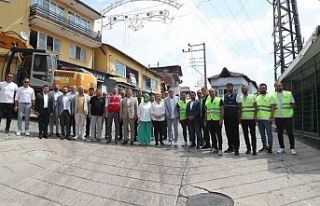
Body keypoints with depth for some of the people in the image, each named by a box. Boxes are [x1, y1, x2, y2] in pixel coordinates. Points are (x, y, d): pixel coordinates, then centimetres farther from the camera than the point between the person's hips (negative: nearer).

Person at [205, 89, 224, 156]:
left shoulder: (219, 100, -1)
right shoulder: (207, 101, 14)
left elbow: (222, 110, -6)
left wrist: (221, 119, -15)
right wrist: (205, 121, 13)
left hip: (217, 120, -5)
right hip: (209, 120, 5)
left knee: (219, 135, -3)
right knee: (212, 135, 10)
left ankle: (220, 149, 1)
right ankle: (214, 147, 20)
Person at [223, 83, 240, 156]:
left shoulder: (236, 96, -2)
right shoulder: (224, 96, 11)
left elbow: (239, 107, -3)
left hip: (234, 118, -4)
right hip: (226, 118, 5)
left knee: (235, 133, 0)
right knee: (228, 133, 11)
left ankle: (236, 149, 8)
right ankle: (230, 147, 24)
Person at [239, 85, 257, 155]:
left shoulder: (252, 96, 2)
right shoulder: (240, 98, 9)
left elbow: (255, 107, 1)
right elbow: (239, 108, 9)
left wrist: (255, 116, -8)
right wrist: (239, 117, 2)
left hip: (251, 118, -3)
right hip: (243, 119, 3)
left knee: (253, 134, -1)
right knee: (245, 134, 7)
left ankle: (254, 149, 5)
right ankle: (248, 148, 18)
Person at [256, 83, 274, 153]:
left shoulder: (270, 96, 0)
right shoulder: (257, 97, 15)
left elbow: (272, 107, -6)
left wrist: (271, 117, -14)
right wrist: (255, 117, 9)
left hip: (267, 118, -5)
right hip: (259, 118, 5)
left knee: (269, 134, -1)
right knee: (262, 134, 12)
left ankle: (270, 147, 7)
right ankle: (264, 146, 22)